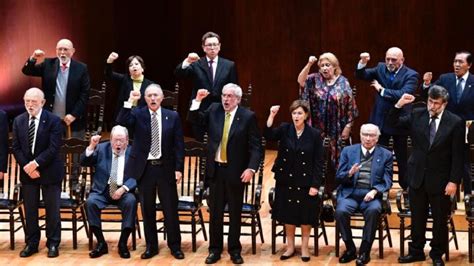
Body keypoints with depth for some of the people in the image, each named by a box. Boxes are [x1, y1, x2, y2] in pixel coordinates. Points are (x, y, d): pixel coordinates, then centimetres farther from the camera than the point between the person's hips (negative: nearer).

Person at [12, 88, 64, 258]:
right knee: (29, 209, 8)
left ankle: (53, 244, 14)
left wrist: (36, 163, -21)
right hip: (27, 171, 4)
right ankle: (31, 243, 18)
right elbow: (16, 148, 2)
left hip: (49, 171, -3)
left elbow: (54, 148, -15)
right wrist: (27, 167, -11)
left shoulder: (53, 121, -9)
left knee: (52, 209, 4)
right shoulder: (18, 121, 4)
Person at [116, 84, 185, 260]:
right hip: (144, 168, 0)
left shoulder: (172, 117, 3)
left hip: (166, 168, 0)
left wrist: (179, 168, -4)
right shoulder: (137, 114, 2)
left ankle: (175, 245, 17)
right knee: (147, 210, 9)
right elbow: (121, 122, -17)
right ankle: (151, 246, 20)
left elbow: (179, 145, 2)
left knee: (170, 209, 4)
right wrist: (130, 101, -23)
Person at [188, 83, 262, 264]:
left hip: (236, 171, -3)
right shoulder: (214, 110, 5)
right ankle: (215, 249, 20)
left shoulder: (248, 116, -6)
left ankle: (234, 250, 20)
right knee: (215, 212, 9)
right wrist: (198, 101, -9)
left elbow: (256, 147, -8)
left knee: (235, 213, 8)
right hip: (215, 169, 3)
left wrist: (251, 168, -19)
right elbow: (194, 119, 6)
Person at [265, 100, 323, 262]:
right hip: (286, 181, 2)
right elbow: (268, 135, -20)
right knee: (288, 214, 11)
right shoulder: (284, 129, -1)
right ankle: (290, 246, 24)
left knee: (305, 215, 6)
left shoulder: (314, 134, -7)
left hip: (306, 182, -2)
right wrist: (271, 116, -32)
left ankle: (304, 247, 22)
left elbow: (318, 162, -6)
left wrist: (315, 185, -11)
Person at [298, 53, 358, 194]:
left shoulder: (343, 82, -1)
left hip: (337, 130, -1)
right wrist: (309, 64, -25)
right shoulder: (315, 79, 3)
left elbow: (350, 106, -1)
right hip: (318, 129, 1)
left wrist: (348, 126, -5)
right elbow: (301, 81, -16)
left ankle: (332, 188, 18)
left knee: (335, 159, 6)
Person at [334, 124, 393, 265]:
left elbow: (387, 181, 4)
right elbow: (338, 177, 8)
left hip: (371, 195, -1)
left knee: (374, 210, -34)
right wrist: (350, 173, -14)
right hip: (350, 193, 1)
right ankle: (350, 248, -8)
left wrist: (374, 191, -15)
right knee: (340, 211, -30)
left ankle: (364, 251, -18)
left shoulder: (386, 155, 10)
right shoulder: (348, 151, 11)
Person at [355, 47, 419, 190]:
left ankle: (406, 188, 25)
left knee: (402, 158, 11)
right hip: (380, 120, 4)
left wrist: (382, 90, -19)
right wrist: (362, 63, -21)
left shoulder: (411, 75, -12)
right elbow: (361, 75, -2)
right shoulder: (381, 68, 2)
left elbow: (403, 95, -26)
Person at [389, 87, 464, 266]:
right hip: (417, 177, 3)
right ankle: (416, 251, 27)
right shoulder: (417, 115, 0)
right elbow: (394, 123, 4)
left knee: (440, 219, 8)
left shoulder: (455, 123, -9)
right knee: (417, 218, 13)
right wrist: (399, 105, -14)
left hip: (440, 180, -3)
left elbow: (458, 155, -8)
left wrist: (454, 181, -12)